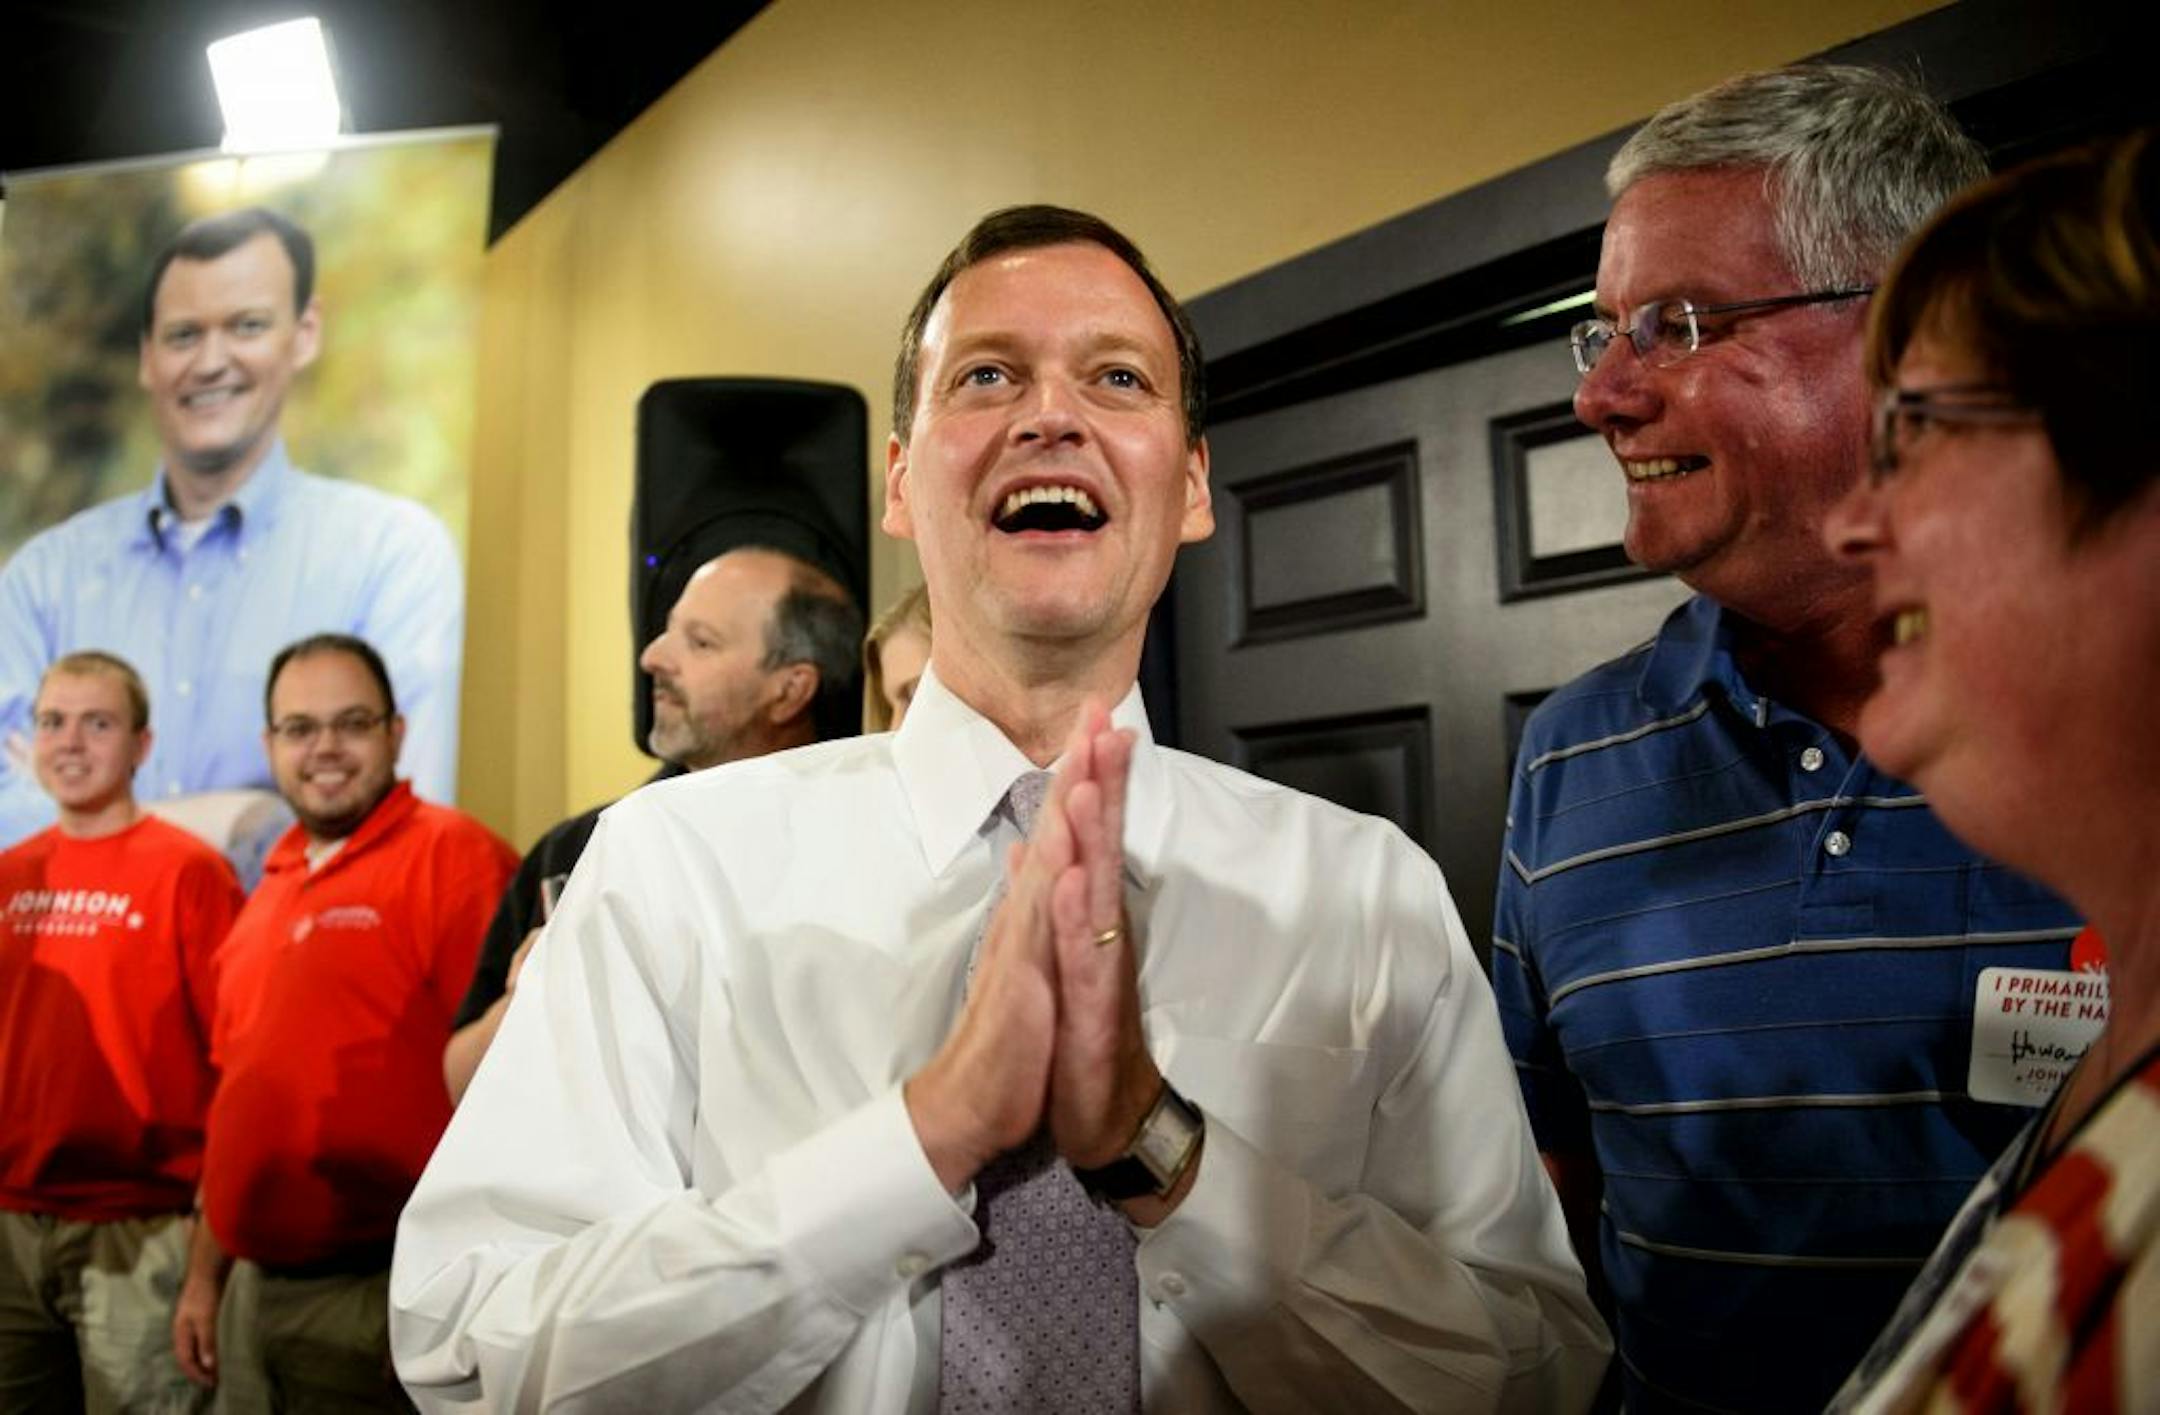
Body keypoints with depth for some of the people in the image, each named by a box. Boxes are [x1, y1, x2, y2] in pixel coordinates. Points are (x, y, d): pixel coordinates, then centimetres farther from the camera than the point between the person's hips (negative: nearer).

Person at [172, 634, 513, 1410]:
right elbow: (240, 1099, 17)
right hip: (255, 1288, 7)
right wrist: (203, 1274, 17)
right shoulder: (269, 892, 12)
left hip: (378, 1295, -7)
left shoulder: (453, 856, -12)